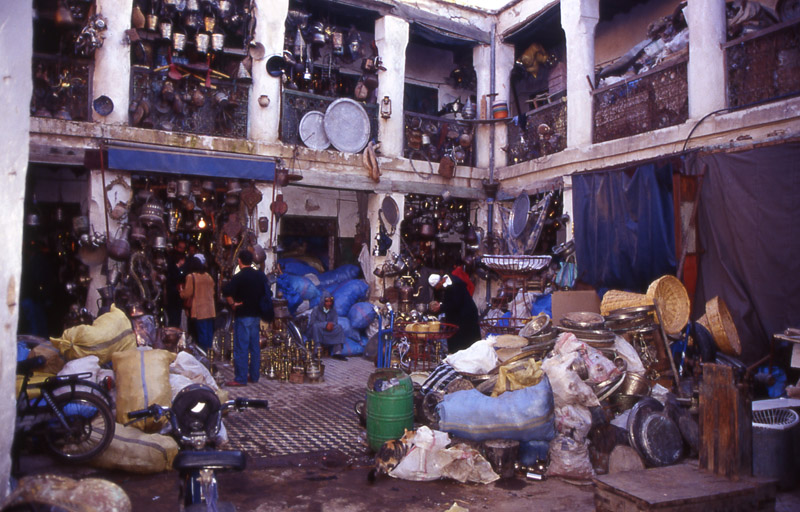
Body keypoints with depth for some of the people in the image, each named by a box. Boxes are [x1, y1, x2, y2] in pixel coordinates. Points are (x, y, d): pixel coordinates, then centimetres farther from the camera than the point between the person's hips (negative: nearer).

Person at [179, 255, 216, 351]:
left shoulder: (191, 277, -9)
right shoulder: (209, 276, 9)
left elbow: (187, 294, -9)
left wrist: (181, 290, 9)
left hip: (198, 311, -6)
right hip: (210, 311, 6)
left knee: (201, 333, -2)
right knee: (209, 332, 10)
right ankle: (208, 350, 15)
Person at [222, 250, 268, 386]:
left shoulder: (239, 277, -12)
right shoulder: (261, 276, 7)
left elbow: (226, 291, -27)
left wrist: (233, 304, -14)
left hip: (243, 315, -6)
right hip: (257, 314, 7)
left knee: (241, 347, -3)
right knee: (255, 346, 13)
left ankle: (240, 379, -1)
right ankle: (254, 375, 20)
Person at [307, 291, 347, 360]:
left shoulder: (333, 310, 6)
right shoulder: (316, 310, -6)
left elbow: (335, 322, -2)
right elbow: (312, 322, -16)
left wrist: (331, 325, -27)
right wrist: (325, 324, -28)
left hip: (329, 331, 4)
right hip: (315, 331, -4)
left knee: (339, 328, -21)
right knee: (316, 326, -35)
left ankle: (337, 352, -30)